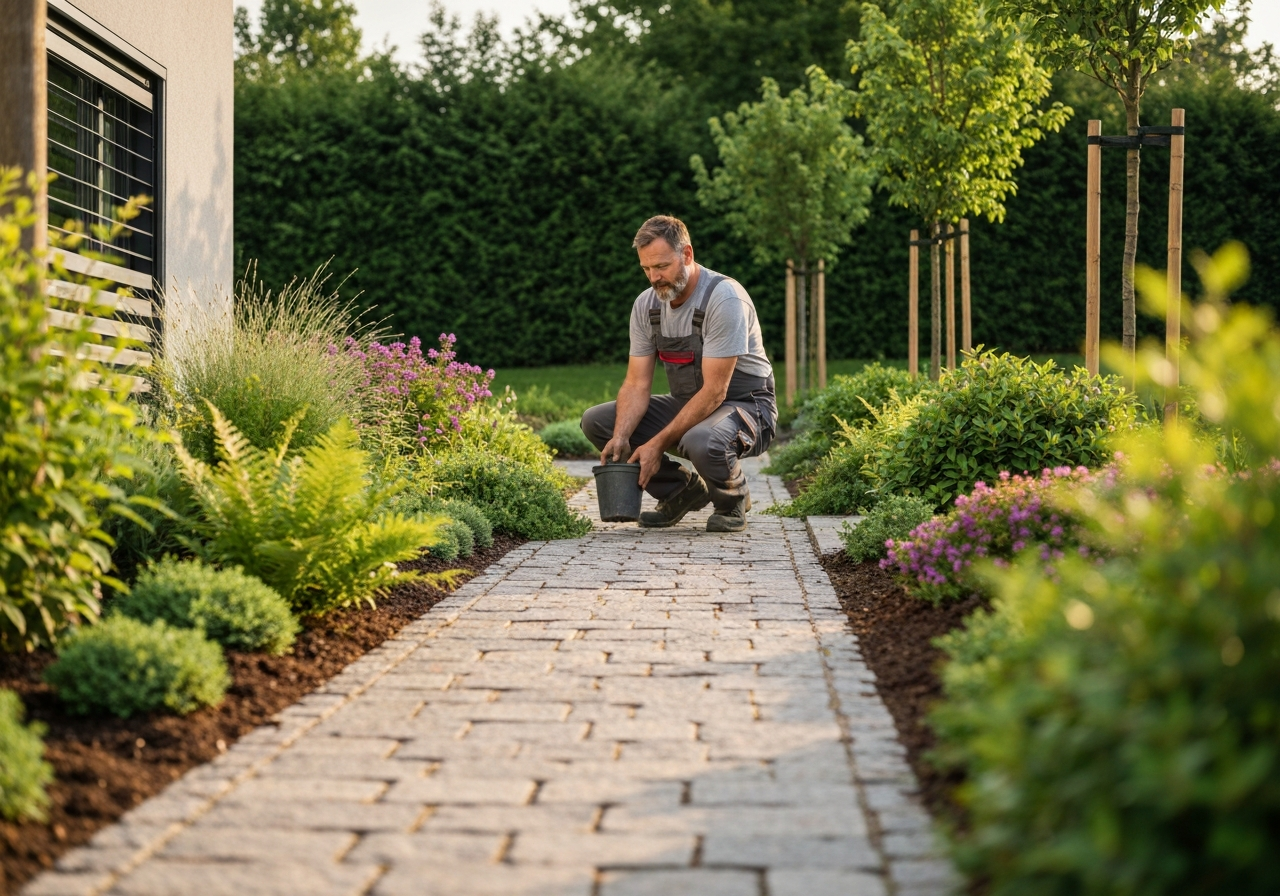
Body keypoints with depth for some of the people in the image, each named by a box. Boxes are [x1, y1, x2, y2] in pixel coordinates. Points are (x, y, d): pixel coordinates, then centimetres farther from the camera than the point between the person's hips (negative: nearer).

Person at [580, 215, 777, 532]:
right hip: (687, 405, 7)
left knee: (700, 442, -41)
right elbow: (637, 384, -3)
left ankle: (733, 498, -4)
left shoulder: (724, 298, -24)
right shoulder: (646, 304, -3)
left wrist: (658, 443, -28)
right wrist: (621, 436, -22)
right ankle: (683, 491, 7)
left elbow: (714, 391, -26)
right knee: (596, 422, -5)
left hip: (745, 404, -7)